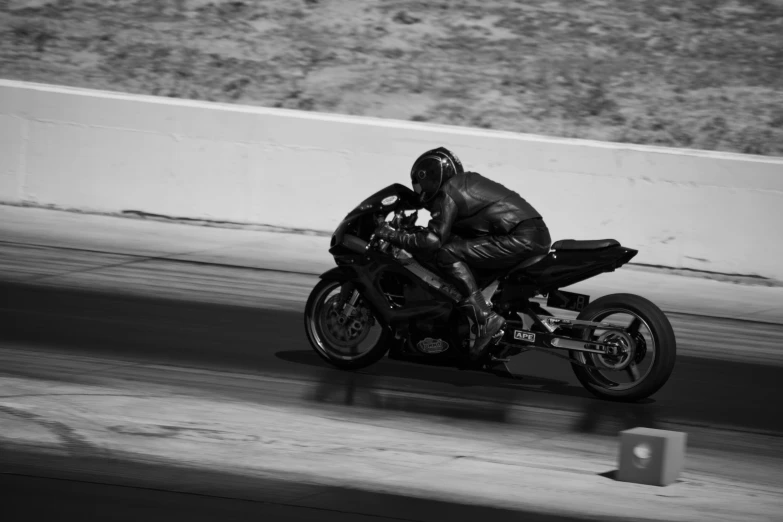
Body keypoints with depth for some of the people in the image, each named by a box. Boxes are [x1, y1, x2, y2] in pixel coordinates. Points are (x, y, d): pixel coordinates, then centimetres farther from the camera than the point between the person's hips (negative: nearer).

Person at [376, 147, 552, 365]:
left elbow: (433, 241, -12)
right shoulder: (468, 181, 24)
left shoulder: (447, 194, -4)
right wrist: (416, 232, 35)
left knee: (448, 255, -14)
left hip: (521, 239, -10)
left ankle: (485, 318, -23)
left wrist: (392, 235, -2)